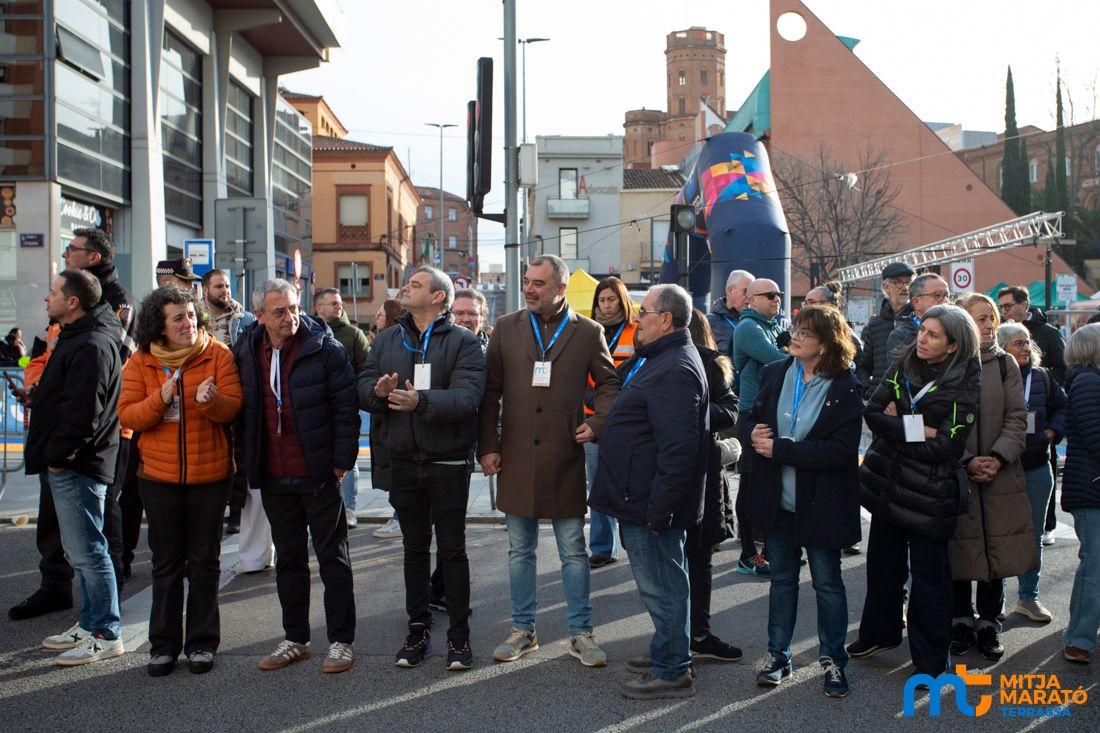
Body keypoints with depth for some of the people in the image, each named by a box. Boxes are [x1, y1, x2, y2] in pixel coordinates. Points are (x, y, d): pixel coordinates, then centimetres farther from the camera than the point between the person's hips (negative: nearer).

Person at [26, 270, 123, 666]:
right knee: (80, 551, 17)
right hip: (67, 464, 11)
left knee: (87, 551, -5)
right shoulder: (76, 339, 16)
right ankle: (91, 623, 28)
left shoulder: (91, 347, -19)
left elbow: (82, 414, -24)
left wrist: (56, 454, -16)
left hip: (76, 468, -11)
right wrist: (50, 454, 17)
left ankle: (105, 634, 3)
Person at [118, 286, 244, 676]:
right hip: (159, 475, 1)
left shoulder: (218, 354, -5)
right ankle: (164, 644, 20)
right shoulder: (140, 363, -1)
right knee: (167, 563, 10)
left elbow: (233, 406, -9)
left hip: (210, 472, -1)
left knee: (204, 560, 7)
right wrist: (160, 399, -23)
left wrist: (212, 400, -31)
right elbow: (126, 415, -6)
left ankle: (202, 643, 19)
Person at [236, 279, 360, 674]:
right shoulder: (248, 354, 6)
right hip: (274, 478, 5)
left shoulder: (325, 348, -9)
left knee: (333, 558, 4)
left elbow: (346, 408, -8)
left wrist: (341, 461, -11)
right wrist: (248, 463, 8)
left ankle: (341, 640, 13)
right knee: (288, 559, 14)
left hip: (318, 474, -5)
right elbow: (244, 411, 14)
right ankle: (295, 639, 25)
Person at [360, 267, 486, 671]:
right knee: (415, 547, 13)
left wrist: (421, 401, -35)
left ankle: (458, 634, 15)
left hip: (448, 463, -4)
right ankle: (418, 630, 24)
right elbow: (363, 388, 4)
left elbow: (467, 397, -20)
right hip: (404, 462, 4)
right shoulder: (388, 339, 11)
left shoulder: (463, 342, -6)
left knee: (452, 548, 4)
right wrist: (378, 391, -19)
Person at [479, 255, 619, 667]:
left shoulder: (588, 332, 1)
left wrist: (597, 424, -5)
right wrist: (488, 446, 0)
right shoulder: (506, 329, 5)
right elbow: (490, 393, 6)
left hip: (565, 459, -1)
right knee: (520, 551, 12)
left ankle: (580, 633, 19)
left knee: (574, 552, 7)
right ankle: (523, 631, 25)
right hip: (515, 458, 2)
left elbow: (609, 385, 10)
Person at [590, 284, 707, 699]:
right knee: (664, 584, 18)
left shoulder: (674, 370, -20)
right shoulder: (663, 359, 16)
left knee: (661, 586, 0)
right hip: (643, 501, 11)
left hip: (650, 504, -11)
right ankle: (669, 660, 30)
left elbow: (678, 449, -26)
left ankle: (672, 672, 12)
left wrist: (657, 509, -25)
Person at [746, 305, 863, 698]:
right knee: (782, 578, 16)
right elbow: (755, 420, 11)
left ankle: (833, 660, 26)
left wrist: (780, 449, -23)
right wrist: (757, 436, -14)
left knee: (827, 583, 10)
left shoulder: (846, 389, -14)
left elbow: (842, 451, -21)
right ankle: (779, 655, 29)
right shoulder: (774, 374, 1)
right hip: (778, 499, 4)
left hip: (820, 503, -4)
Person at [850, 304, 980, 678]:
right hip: (888, 484, 5)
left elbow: (946, 446, -17)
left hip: (929, 491, -5)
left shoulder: (965, 384, -12)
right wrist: (916, 429, -16)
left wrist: (897, 426, -12)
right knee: (883, 563, 18)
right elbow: (872, 412, -4)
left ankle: (930, 660, 19)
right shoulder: (904, 364, 2)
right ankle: (881, 633, 39)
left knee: (929, 575, 4)